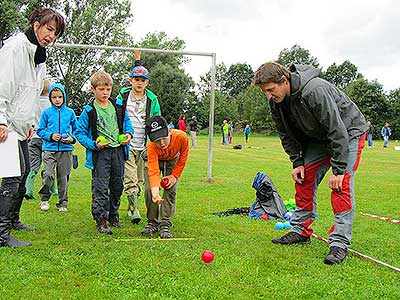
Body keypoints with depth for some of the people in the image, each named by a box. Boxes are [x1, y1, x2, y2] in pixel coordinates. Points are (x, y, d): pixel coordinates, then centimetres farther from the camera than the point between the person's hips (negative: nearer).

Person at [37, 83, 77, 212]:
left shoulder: (70, 112, 5)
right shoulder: (47, 113, 4)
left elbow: (76, 129, 12)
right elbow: (40, 130, 7)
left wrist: (72, 138, -7)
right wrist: (51, 136, -10)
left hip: (66, 149, 1)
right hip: (49, 148, -1)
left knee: (63, 177, 6)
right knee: (48, 174, -12)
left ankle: (63, 202, 19)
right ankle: (44, 199, 10)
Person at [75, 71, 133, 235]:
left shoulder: (118, 106, 6)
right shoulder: (89, 111, -7)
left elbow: (127, 122, 20)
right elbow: (80, 132, -3)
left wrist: (128, 134, 1)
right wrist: (94, 144, -15)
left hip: (118, 151, 5)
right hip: (100, 153, -4)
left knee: (117, 185, 13)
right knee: (100, 187, -7)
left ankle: (113, 214, 31)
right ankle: (101, 219, 1)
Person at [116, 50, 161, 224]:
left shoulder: (152, 99, 6)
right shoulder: (123, 96, 4)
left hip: (144, 147, 2)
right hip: (125, 145, -2)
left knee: (140, 180, 9)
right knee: (130, 180, -10)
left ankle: (131, 207, 26)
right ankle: (134, 210, -6)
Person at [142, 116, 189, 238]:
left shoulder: (181, 137, -38)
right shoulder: (151, 146, -41)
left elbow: (183, 157, -17)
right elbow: (153, 171, -48)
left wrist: (174, 175, -16)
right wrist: (155, 192, -62)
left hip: (173, 161, 1)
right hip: (155, 160, -1)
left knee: (171, 191, -11)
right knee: (149, 190, -10)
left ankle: (165, 225, -6)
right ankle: (152, 222, 7)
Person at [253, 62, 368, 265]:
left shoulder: (315, 90, -37)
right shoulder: (276, 101, -13)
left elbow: (338, 131, -33)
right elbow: (287, 134, 3)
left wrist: (338, 170, -30)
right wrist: (297, 162, -4)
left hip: (348, 132, -7)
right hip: (317, 137, 7)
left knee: (341, 185, -17)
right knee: (304, 179, 2)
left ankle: (340, 243, -15)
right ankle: (301, 231, 14)